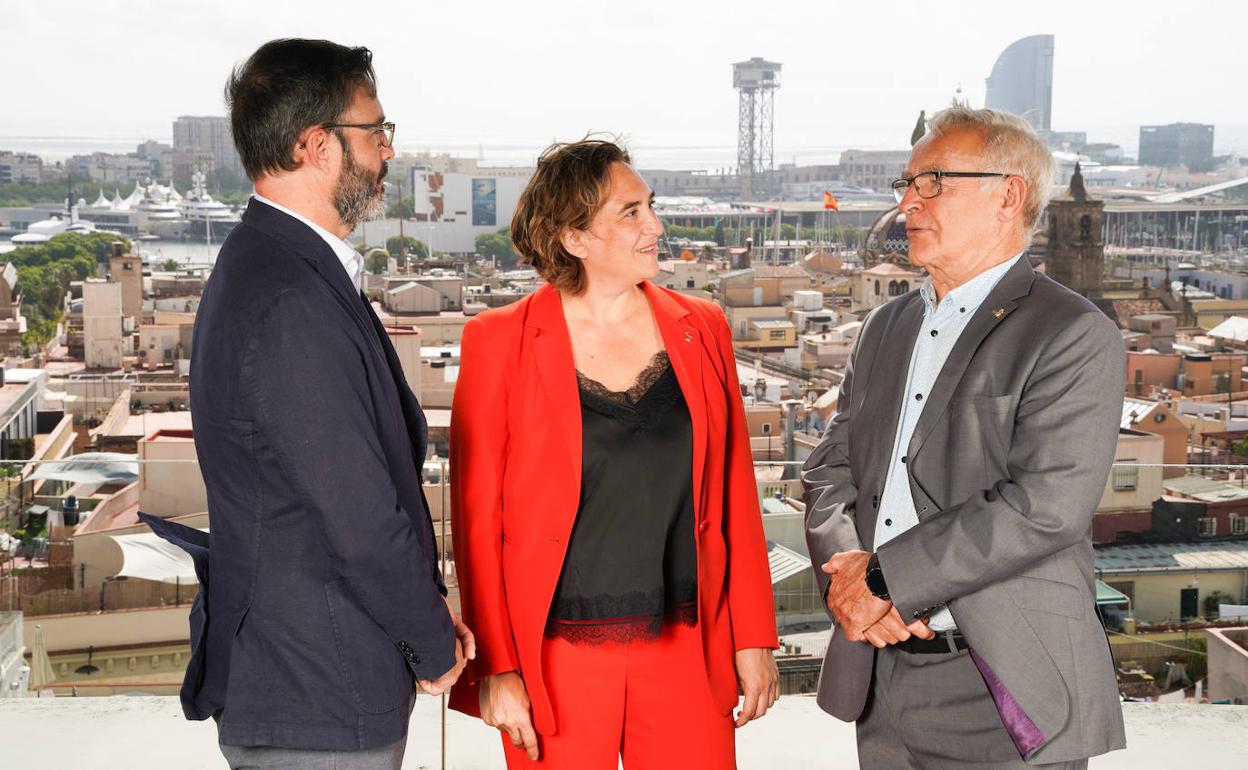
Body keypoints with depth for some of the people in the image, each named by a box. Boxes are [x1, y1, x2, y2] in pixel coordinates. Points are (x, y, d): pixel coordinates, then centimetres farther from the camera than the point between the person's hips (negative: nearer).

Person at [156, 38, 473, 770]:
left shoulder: (269, 266, 9)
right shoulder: (291, 308, -24)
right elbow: (362, 519, -22)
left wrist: (426, 604, 11)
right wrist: (435, 647, -7)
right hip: (319, 706, -10)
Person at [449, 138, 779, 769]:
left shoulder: (700, 329, 6)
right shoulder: (501, 342, -4)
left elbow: (734, 494, 9)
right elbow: (477, 516, -4)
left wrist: (754, 638, 6)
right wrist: (495, 666, -8)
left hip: (686, 650, 3)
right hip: (558, 657, -2)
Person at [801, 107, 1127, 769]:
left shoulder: (1077, 338, -10)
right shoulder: (886, 328, 13)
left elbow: (1046, 507, -20)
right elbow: (829, 472, 9)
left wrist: (885, 578, -18)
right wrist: (844, 573, -11)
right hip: (878, 674, 6)